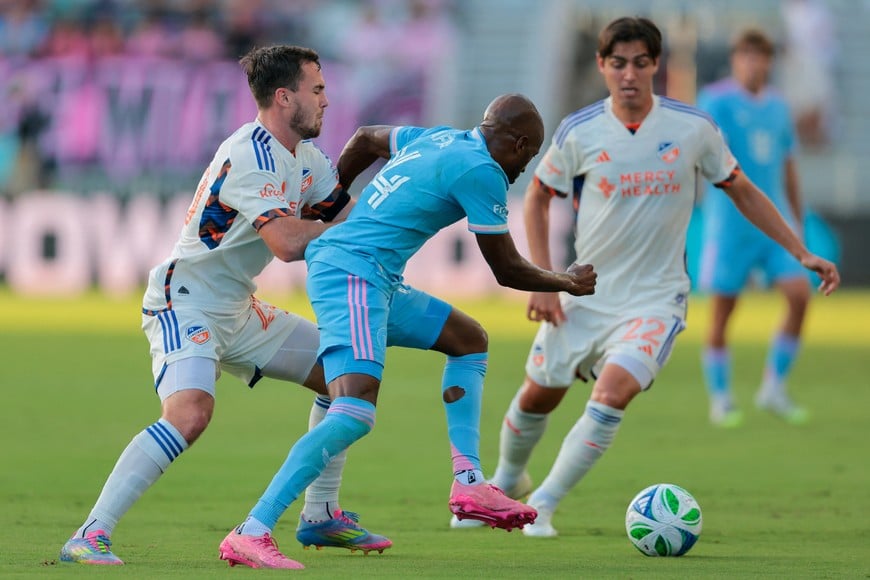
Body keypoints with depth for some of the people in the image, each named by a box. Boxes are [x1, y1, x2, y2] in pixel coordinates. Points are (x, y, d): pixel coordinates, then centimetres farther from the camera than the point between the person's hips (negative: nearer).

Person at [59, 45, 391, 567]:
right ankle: (90, 537, -28)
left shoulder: (304, 157, 9)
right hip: (185, 303, -10)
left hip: (237, 310, 10)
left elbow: (347, 207, 19)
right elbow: (288, 242, -29)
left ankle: (320, 515, 21)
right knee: (189, 413, -32)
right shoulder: (252, 155, -22)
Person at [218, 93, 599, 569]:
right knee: (355, 413, -24)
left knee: (469, 339, 23)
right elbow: (507, 270, -1)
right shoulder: (481, 171, -9)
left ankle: (468, 484, 15)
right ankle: (250, 533, -30)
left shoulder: (438, 139, 16)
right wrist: (568, 283, 16)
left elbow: (365, 139, 35)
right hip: (353, 275, -11)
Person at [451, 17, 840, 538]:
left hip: (656, 297, -2)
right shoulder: (579, 132, -8)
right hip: (585, 294, 2)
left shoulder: (693, 128, -8)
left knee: (614, 391, -24)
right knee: (538, 394, 12)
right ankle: (507, 481, 43)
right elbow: (538, 197, 6)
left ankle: (543, 504, -9)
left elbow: (742, 192, 6)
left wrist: (803, 253, 3)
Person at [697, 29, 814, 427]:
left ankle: (773, 388, 3)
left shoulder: (777, 106, 14)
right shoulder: (716, 101, -3)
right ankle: (720, 400, 12)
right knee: (722, 310, -1)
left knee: (800, 295, -9)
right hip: (729, 224, -5)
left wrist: (797, 225, 22)